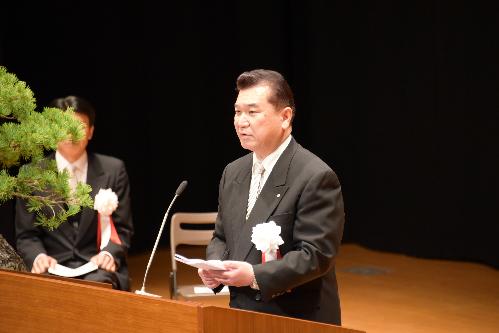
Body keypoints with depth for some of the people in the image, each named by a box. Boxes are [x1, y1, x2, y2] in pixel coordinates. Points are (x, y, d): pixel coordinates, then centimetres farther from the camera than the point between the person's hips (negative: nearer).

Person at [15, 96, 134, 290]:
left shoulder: (113, 170, 6)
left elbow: (122, 229, 8)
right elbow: (26, 235, 8)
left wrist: (109, 254, -14)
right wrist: (38, 256, -14)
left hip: (99, 267, 0)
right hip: (54, 267, 0)